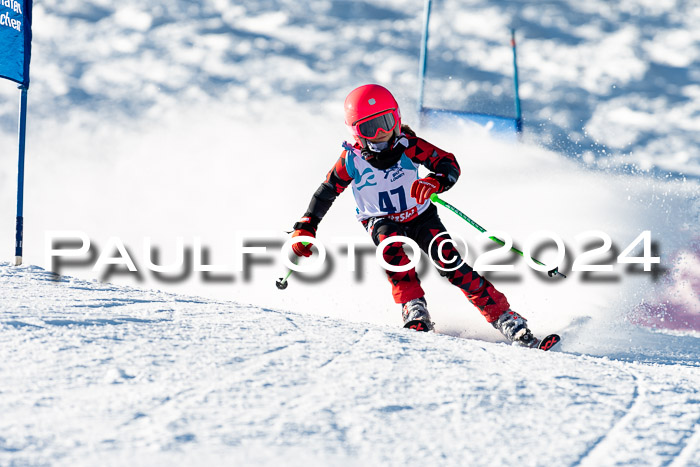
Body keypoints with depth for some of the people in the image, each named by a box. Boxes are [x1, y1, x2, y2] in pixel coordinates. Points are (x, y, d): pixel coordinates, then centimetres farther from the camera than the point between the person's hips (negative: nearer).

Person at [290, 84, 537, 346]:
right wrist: (305, 228, -7)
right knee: (390, 243, -34)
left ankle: (503, 317, -16)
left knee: (450, 263, -18)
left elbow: (449, 164, -19)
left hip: (420, 216, 0)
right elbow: (326, 192, -3)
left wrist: (435, 182, -41)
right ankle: (415, 312, -37)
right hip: (381, 221, 0)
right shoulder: (352, 160, -16)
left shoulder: (407, 145, -18)